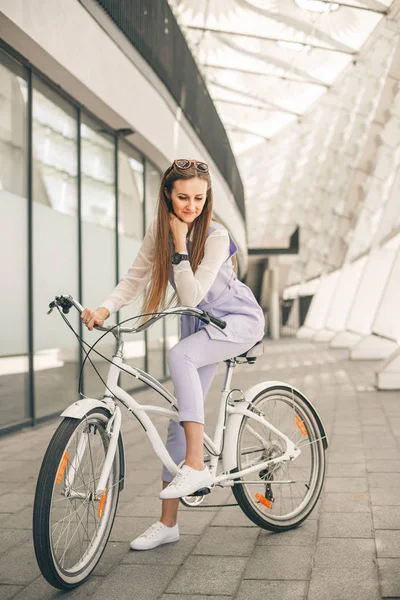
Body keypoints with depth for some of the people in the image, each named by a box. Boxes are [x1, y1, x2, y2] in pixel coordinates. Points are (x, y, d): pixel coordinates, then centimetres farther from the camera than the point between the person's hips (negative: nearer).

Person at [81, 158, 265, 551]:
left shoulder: (216, 236, -24)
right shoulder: (159, 228, -7)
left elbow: (192, 296, -28)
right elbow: (135, 278, -6)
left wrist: (180, 244, -31)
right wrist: (104, 309, -21)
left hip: (239, 320, -6)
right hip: (198, 324, 6)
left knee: (179, 355, -36)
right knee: (179, 416, 2)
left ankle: (196, 466, -30)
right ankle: (167, 523, 10)